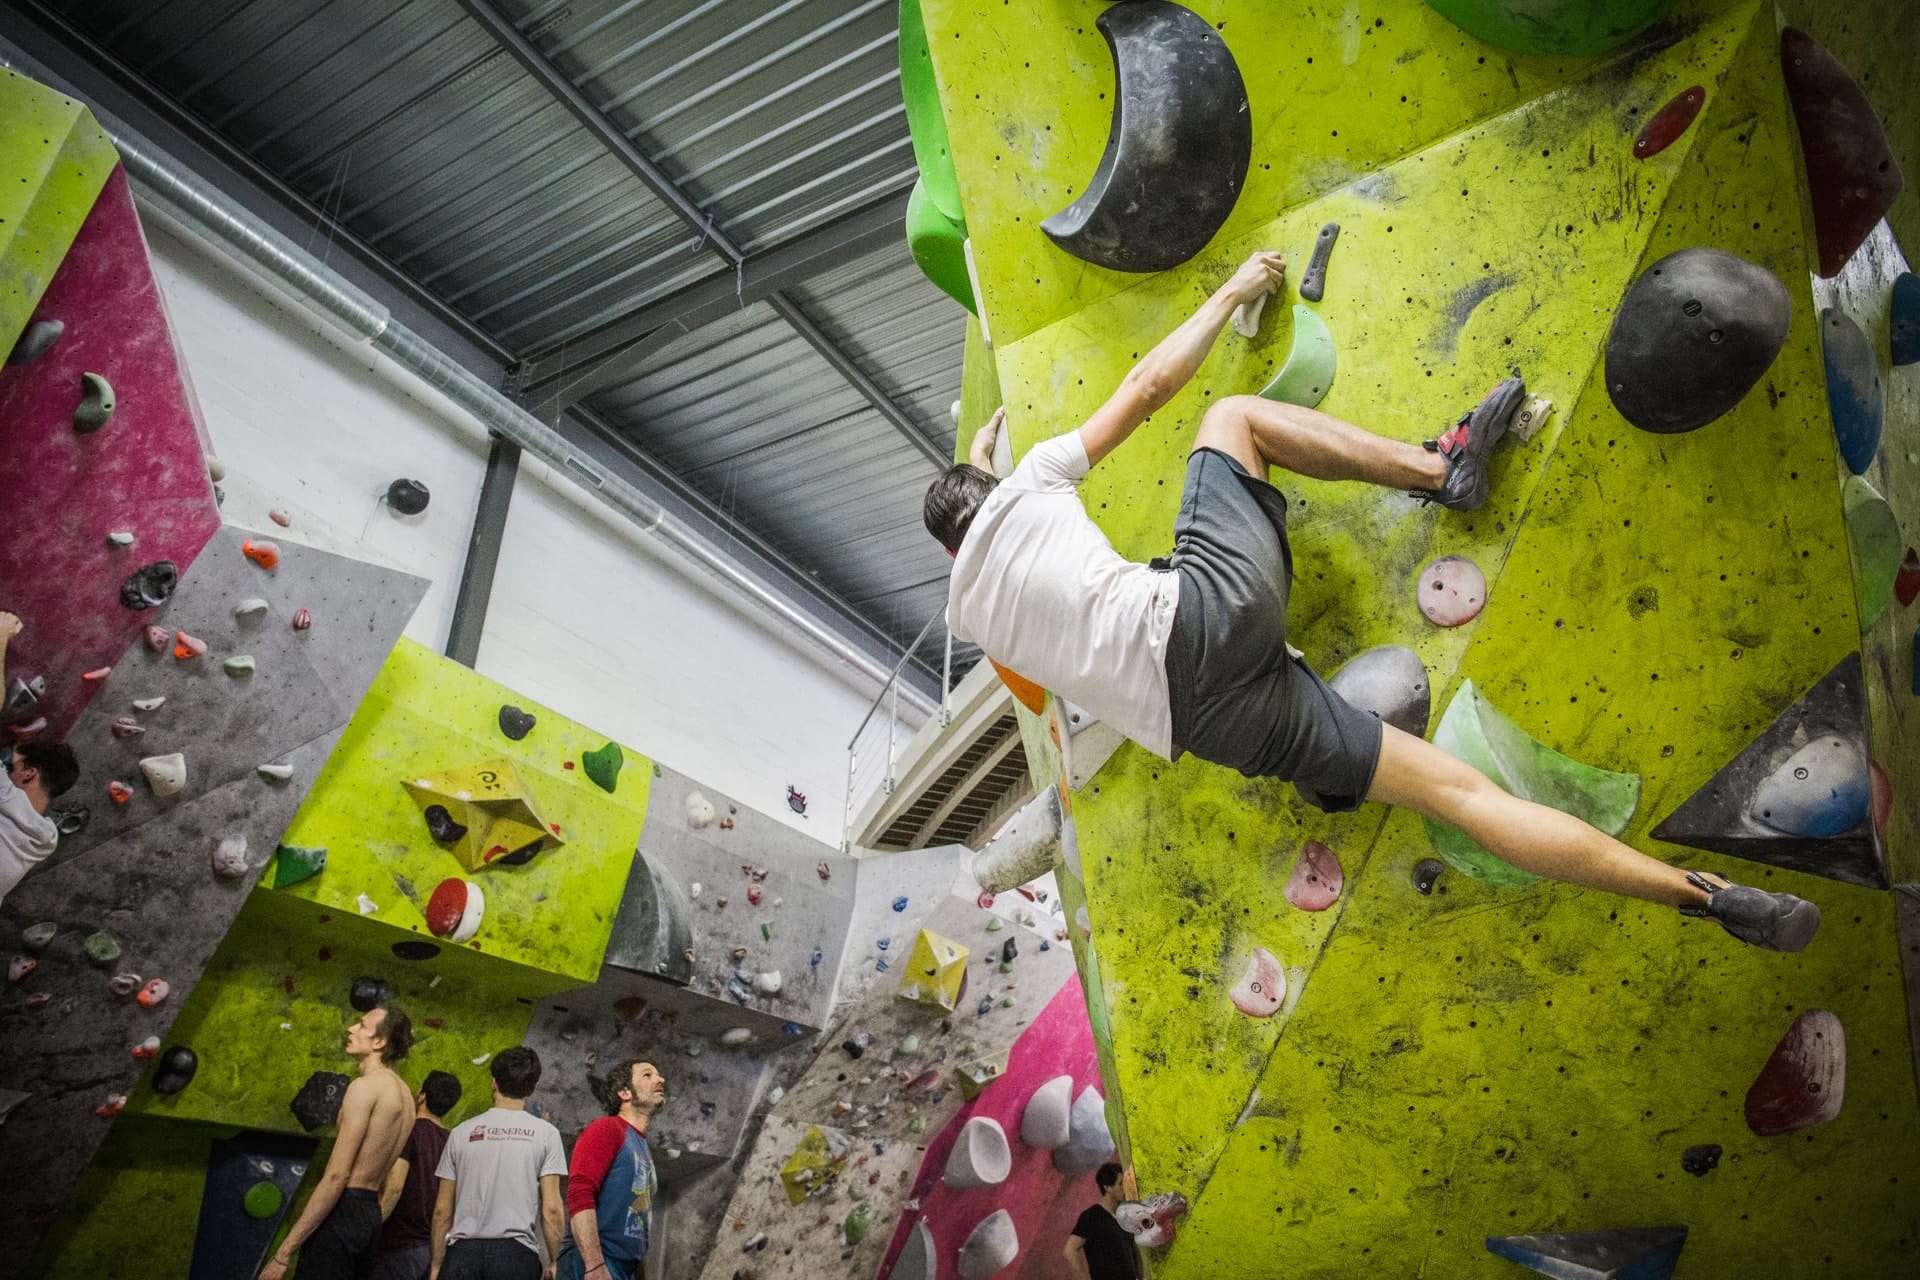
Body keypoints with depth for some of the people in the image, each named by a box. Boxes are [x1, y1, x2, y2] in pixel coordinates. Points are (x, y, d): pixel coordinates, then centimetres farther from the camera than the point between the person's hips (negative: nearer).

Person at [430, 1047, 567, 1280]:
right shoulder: (545, 1133, 2)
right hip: (516, 1252, -2)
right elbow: (551, 1209, -3)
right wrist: (554, 1261, 5)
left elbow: (442, 1210, 9)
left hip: (463, 1253, 2)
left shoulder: (462, 1132, 8)